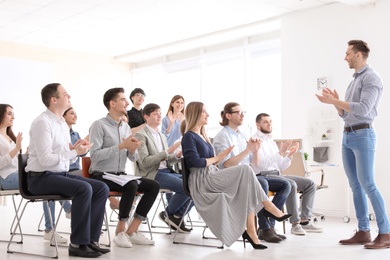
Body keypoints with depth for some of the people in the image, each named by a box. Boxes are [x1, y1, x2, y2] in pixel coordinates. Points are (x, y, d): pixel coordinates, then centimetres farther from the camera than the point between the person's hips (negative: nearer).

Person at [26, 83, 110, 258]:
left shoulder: (63, 123, 13)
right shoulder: (42, 122, -15)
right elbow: (45, 160, -23)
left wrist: (75, 149, -8)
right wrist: (75, 152, -17)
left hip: (62, 174, 9)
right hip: (41, 177, -9)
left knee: (101, 188, -7)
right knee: (83, 188, -29)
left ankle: (91, 240, -5)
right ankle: (78, 244, -19)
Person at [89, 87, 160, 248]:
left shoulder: (126, 127, 12)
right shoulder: (99, 125, -10)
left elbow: (133, 158, 12)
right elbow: (94, 155, -21)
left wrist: (132, 149, -12)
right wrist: (121, 146, -22)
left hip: (120, 175, 8)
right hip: (101, 176, -7)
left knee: (154, 186, -10)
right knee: (131, 186, -33)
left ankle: (131, 231, -8)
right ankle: (120, 231, -14)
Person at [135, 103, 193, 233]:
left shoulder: (162, 136, 21)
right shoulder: (141, 135, -5)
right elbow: (144, 162, -16)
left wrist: (177, 156, 0)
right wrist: (167, 151, -21)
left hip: (167, 171, 8)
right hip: (151, 174, -8)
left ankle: (177, 216, 3)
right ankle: (168, 214, -2)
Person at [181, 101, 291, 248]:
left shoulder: (202, 136, 23)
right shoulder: (189, 137, -4)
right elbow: (196, 162, -16)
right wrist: (216, 159, -4)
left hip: (211, 177, 9)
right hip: (201, 181, -8)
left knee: (247, 190, -14)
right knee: (245, 171, -21)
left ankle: (249, 231, -19)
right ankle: (268, 207, -11)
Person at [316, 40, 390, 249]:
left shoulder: (371, 77, -6)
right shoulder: (354, 80, 20)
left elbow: (363, 109, -19)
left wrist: (334, 101, -16)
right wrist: (336, 102, 3)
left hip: (363, 135, -9)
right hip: (347, 136, 9)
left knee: (367, 184, -12)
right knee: (355, 186, 6)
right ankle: (363, 231, 9)